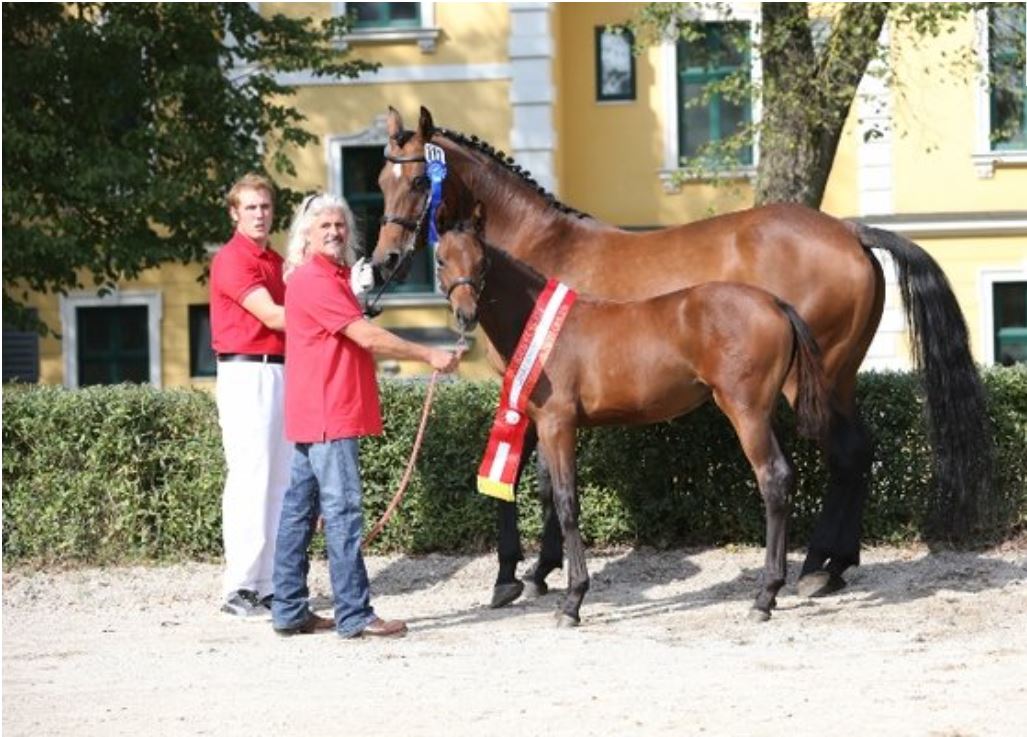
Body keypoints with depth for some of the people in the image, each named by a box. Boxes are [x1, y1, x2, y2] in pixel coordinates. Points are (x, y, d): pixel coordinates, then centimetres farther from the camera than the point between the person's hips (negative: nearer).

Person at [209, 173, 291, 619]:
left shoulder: (276, 262, 20)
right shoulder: (231, 260, -7)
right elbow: (272, 316, -16)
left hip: (282, 371, 8)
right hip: (246, 373, -8)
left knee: (282, 479, 6)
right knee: (251, 478, -10)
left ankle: (271, 584, 10)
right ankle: (239, 590, -9)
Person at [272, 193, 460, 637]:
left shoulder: (331, 277, 19)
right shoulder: (315, 280, -13)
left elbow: (360, 344, 22)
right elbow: (368, 337, -17)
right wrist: (428, 355, -12)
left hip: (313, 415, 10)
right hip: (327, 416, -10)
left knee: (299, 510, 10)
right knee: (343, 511, -9)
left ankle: (290, 611, 13)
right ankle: (354, 615, -8)